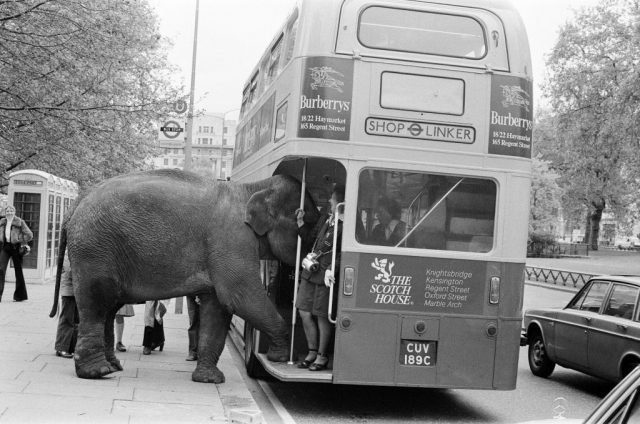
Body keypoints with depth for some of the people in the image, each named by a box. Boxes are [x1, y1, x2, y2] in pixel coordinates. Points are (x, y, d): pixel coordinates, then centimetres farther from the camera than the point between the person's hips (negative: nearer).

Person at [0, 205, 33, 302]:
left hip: (16, 248, -4)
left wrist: (21, 242, -6)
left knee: (18, 271, 6)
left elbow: (29, 235, -6)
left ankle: (20, 295, 18)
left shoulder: (20, 222, -4)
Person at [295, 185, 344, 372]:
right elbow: (309, 238, 26)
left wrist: (331, 270, -29)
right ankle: (312, 352, 24)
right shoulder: (326, 219, 14)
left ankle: (322, 356, 16)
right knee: (305, 313, 10)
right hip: (310, 272, 8)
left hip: (325, 275, -8)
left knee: (322, 316, 1)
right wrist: (300, 221, 20)